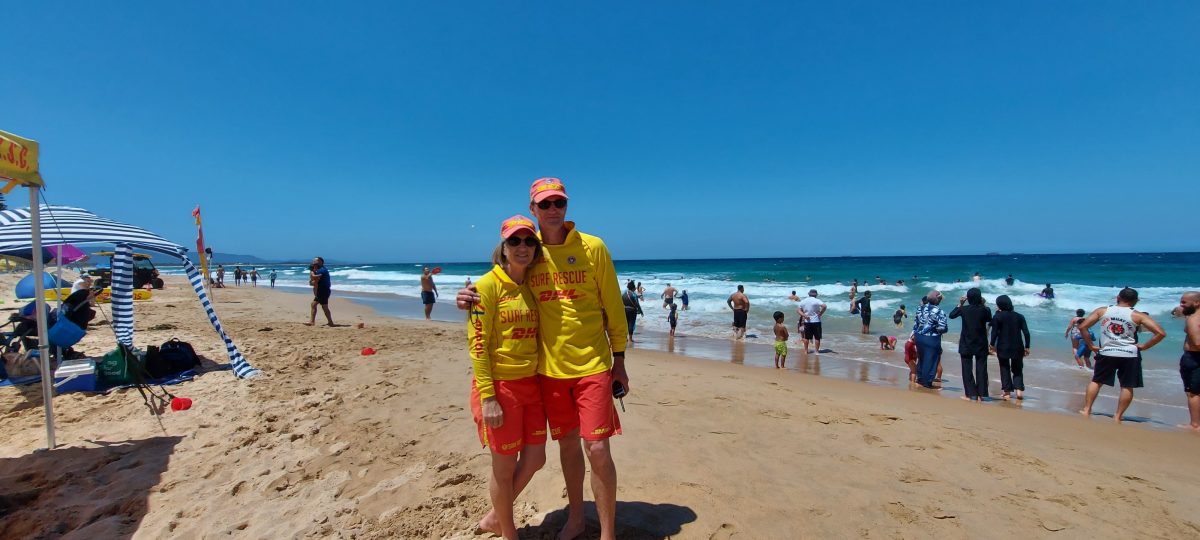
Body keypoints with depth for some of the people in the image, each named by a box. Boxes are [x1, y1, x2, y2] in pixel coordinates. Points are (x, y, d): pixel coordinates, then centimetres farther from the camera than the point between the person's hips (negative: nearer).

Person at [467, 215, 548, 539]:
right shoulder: (488, 285, -11)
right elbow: (477, 345, -14)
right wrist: (487, 398, -18)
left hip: (531, 384, 7)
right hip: (500, 385, -7)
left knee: (535, 459, 15)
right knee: (505, 467, 9)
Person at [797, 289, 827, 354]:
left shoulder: (803, 301, 3)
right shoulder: (817, 301, -11)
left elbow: (798, 310, 4)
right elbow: (824, 306, -27)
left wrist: (804, 315, -6)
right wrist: (820, 313, -15)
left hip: (807, 322, 4)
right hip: (816, 321, -4)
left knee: (806, 337, 12)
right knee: (817, 337, 8)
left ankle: (806, 351, 17)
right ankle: (817, 350, 12)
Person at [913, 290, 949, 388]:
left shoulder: (920, 308, 4)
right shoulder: (939, 312, -15)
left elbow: (915, 322, 10)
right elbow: (943, 328, -19)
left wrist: (914, 333, 18)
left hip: (919, 336, 6)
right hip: (932, 339, -6)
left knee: (921, 358, 21)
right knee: (930, 360, 5)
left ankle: (920, 378, 32)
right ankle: (927, 382, 13)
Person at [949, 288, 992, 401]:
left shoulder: (964, 309, -10)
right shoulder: (985, 310, -9)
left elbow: (951, 315, 6)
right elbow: (989, 320, 12)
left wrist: (960, 304, 14)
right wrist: (983, 305, 11)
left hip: (966, 345, -1)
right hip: (981, 345, 1)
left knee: (967, 369, 7)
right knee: (981, 368, 9)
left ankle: (970, 394, 6)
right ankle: (981, 394, 11)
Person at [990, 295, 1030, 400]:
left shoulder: (997, 317, -7)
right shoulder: (1019, 316, 3)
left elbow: (994, 332, -10)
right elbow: (1026, 333, 0)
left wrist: (992, 345, 1)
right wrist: (1027, 347, 7)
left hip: (1003, 348, -3)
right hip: (1017, 348, 3)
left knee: (1005, 369, 8)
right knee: (1017, 369, 16)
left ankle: (1007, 392, 7)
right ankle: (1019, 389, 2)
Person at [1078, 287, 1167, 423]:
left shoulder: (1102, 311, 0)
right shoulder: (1137, 316, -3)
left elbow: (1082, 327, -4)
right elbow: (1160, 333, -9)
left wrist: (1091, 346, 4)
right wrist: (1143, 346, 0)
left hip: (1106, 353, 1)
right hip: (1129, 355, -1)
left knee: (1096, 381, 13)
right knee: (1127, 387, 9)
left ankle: (1086, 410, 9)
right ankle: (1117, 417, 10)